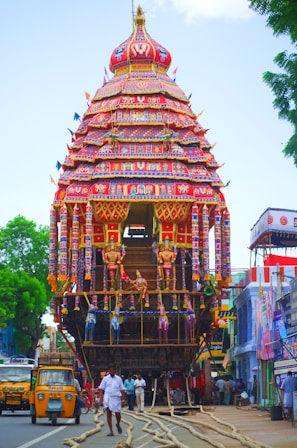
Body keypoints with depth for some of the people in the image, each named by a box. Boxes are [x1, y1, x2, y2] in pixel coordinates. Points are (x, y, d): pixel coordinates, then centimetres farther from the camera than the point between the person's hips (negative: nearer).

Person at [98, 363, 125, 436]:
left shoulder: (119, 379, 9)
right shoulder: (105, 379, 8)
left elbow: (122, 390, 10)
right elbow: (101, 389, 5)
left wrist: (123, 400, 3)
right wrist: (100, 399, -4)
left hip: (116, 398, 0)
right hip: (108, 398, 0)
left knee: (118, 414, 0)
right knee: (108, 414, -5)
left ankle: (118, 425, 32)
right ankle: (111, 431, -1)